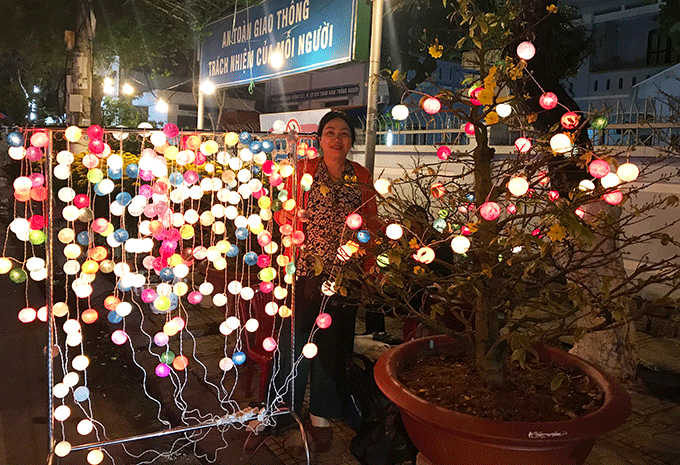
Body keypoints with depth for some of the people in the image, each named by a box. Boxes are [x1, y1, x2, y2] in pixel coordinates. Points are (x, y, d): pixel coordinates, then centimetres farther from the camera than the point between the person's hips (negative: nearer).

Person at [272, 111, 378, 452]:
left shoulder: (362, 177, 8)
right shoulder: (304, 169, 2)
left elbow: (372, 222, 13)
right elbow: (282, 212, 5)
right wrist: (293, 215, -16)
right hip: (305, 268, -2)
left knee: (333, 339, 9)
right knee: (295, 335, -1)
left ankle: (321, 414, 25)